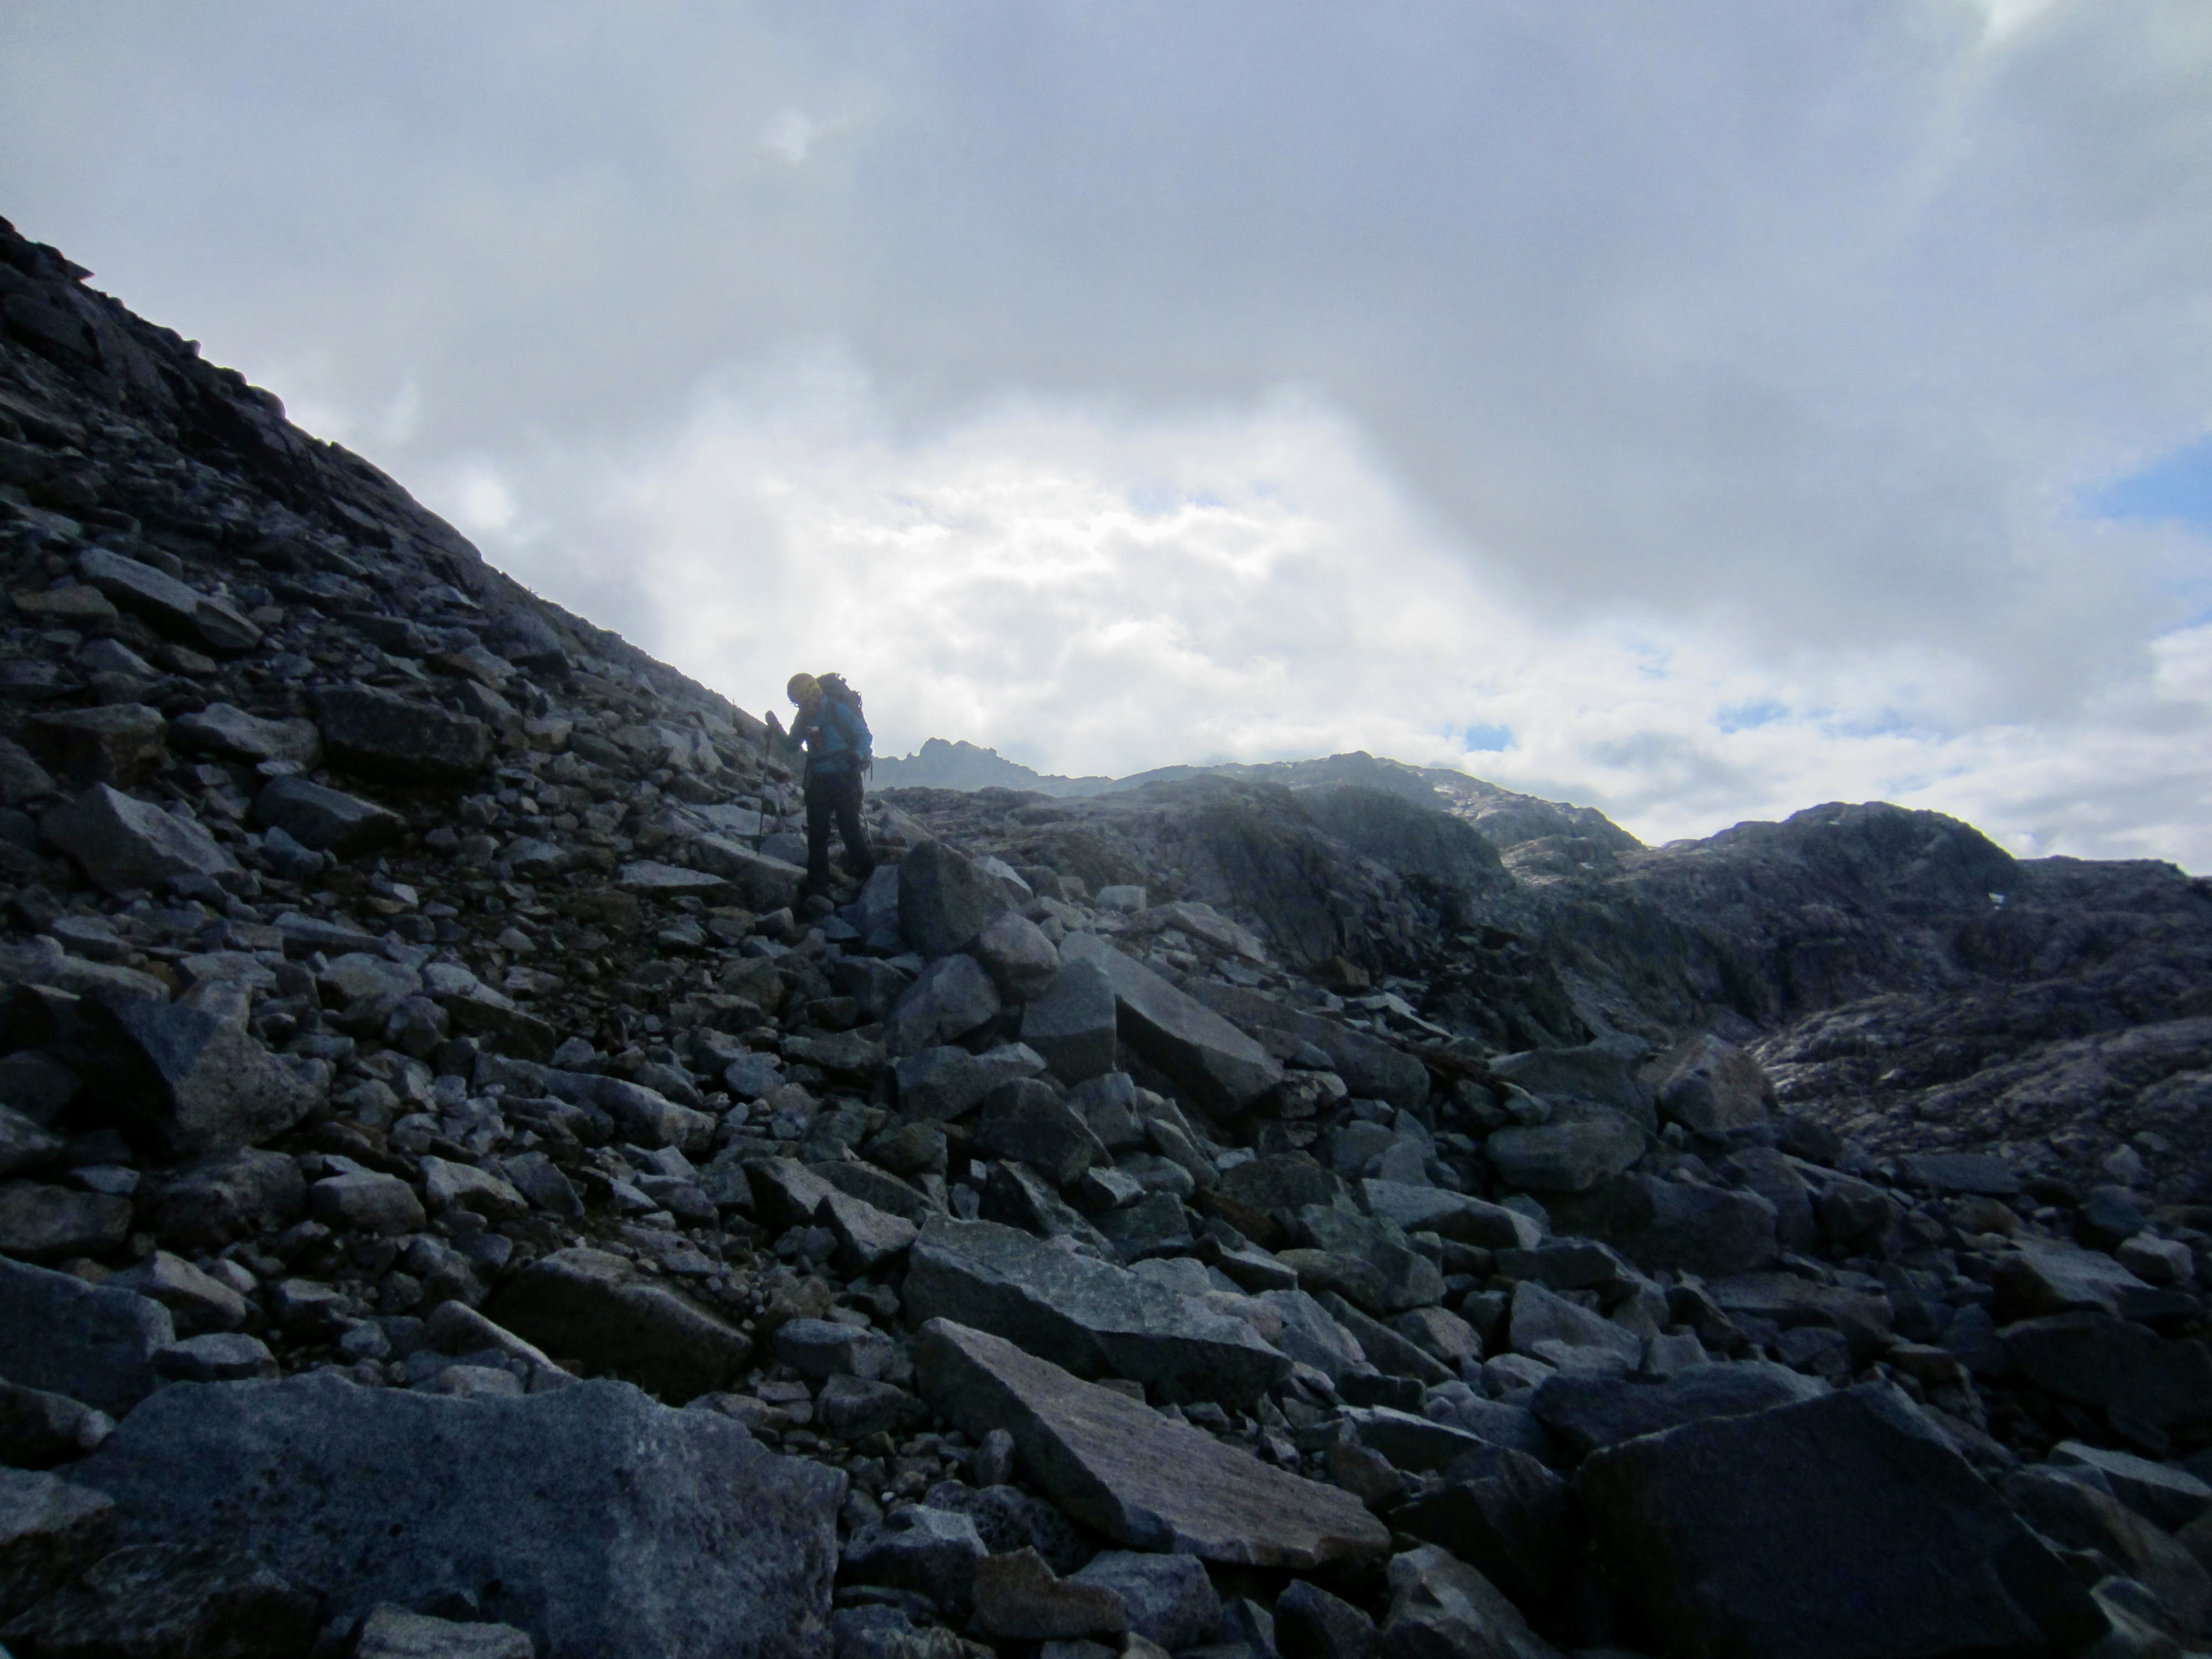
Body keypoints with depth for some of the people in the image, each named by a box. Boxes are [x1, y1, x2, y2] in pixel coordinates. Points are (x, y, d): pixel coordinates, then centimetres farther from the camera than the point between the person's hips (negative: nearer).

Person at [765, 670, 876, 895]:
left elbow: (865, 735, -9)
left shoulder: (838, 710, -12)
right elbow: (793, 746, 16)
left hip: (844, 777, -6)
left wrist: (857, 755, -27)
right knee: (817, 833, 5)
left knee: (849, 828, -5)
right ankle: (817, 885, 12)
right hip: (818, 780, 6)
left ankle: (868, 873, 15)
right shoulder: (803, 717, 7)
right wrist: (777, 730, -1)